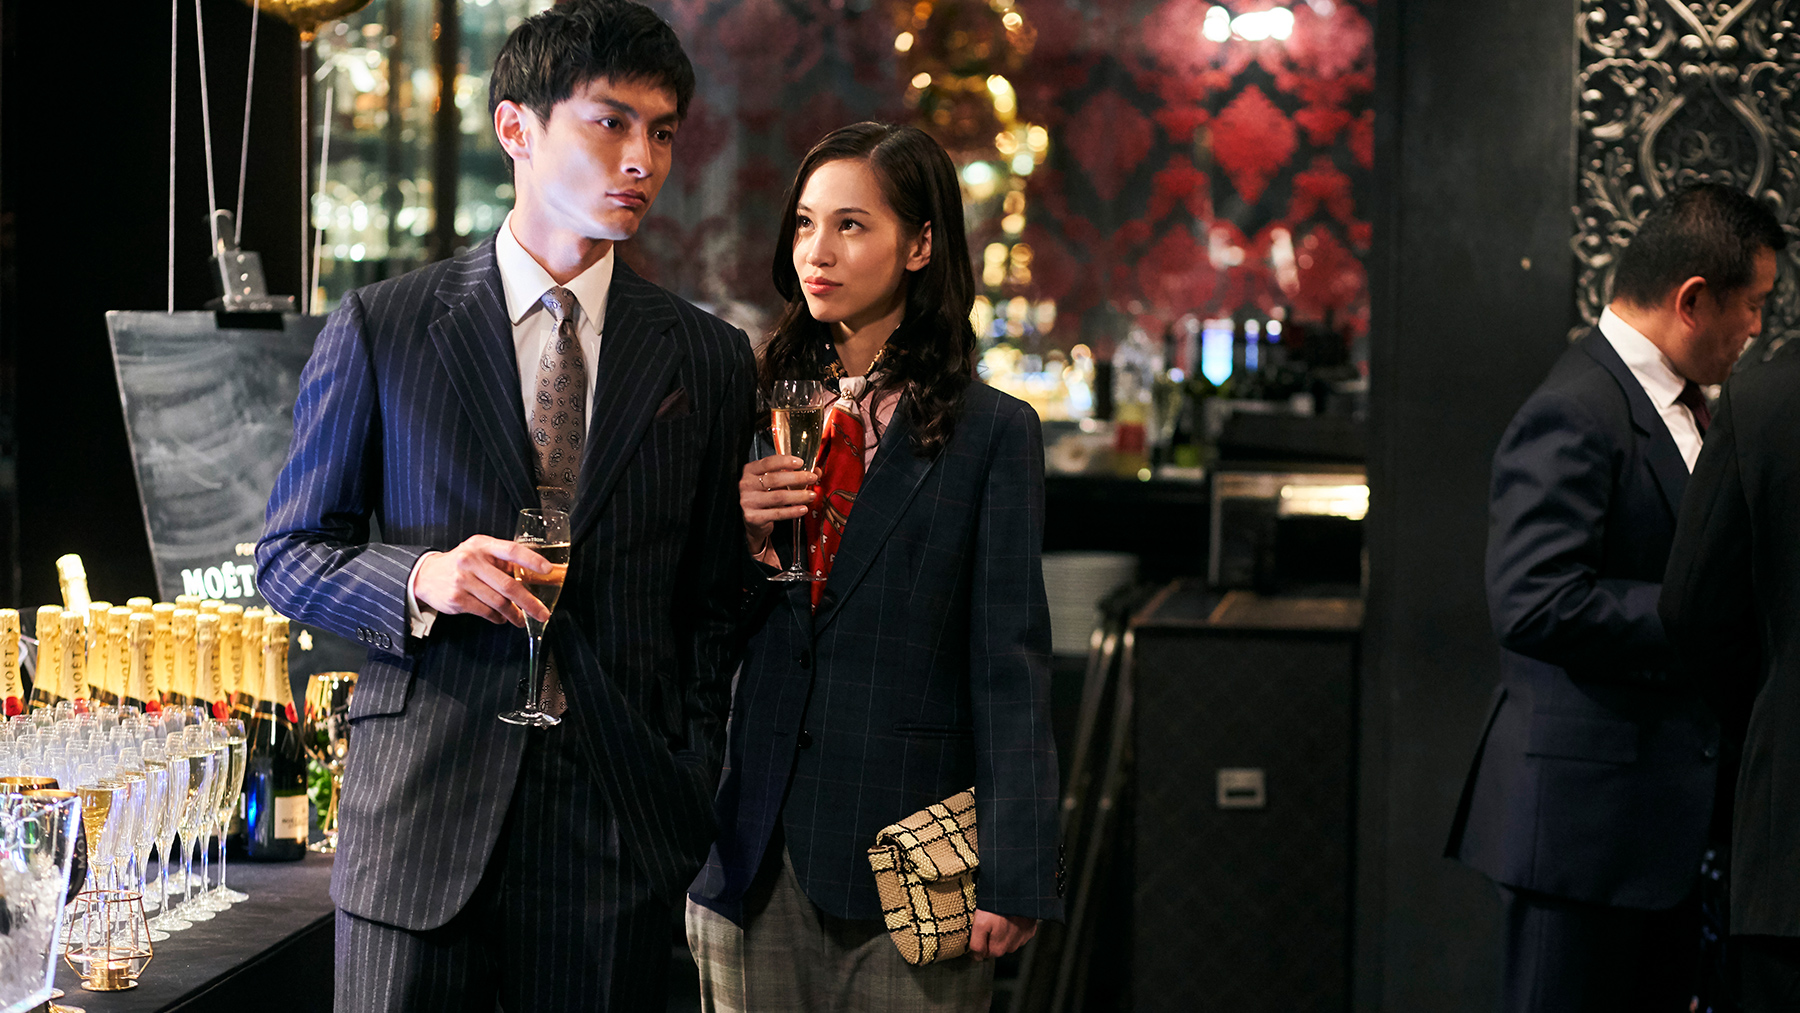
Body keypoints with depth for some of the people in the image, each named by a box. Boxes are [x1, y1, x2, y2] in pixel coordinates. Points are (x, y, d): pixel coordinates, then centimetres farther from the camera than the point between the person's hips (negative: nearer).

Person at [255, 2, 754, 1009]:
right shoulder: (380, 329, 3)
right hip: (422, 811, -1)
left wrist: (690, 797, 3)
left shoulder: (710, 359, 8)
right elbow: (290, 556, 6)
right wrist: (419, 580, -13)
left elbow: (714, 606, 13)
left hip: (621, 818, 2)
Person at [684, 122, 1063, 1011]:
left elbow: (1008, 665, -5)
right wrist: (744, 535, -8)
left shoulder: (992, 432, -2)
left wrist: (1010, 877, -10)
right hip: (752, 856, 4)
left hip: (903, 852, -4)